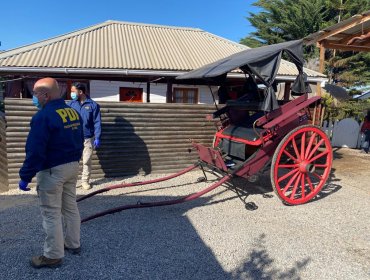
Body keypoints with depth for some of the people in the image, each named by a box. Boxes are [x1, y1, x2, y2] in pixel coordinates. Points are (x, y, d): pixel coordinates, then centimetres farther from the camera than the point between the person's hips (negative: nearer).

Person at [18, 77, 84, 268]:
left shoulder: (43, 116, -18)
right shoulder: (73, 112, 7)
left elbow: (35, 150, -21)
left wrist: (25, 176, -14)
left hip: (52, 170, -8)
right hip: (72, 167, 8)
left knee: (51, 213, 4)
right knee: (70, 207, 18)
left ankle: (53, 256, 16)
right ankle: (73, 244, 32)